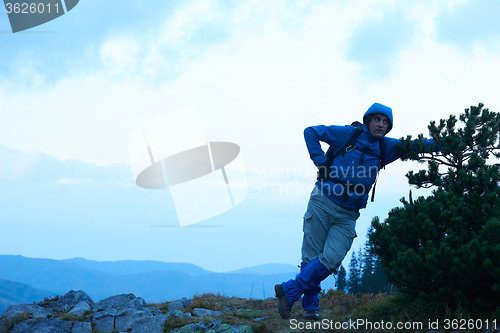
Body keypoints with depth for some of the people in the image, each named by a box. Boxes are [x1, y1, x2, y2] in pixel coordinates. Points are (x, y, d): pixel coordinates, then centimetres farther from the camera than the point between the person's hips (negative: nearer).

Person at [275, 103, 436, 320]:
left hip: (347, 215, 3)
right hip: (323, 203, -3)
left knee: (330, 261, -12)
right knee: (311, 257, -3)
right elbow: (311, 132, 4)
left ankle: (289, 291, 3)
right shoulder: (349, 134, 3)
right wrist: (321, 162, -4)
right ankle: (310, 306, 13)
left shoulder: (386, 147, 14)